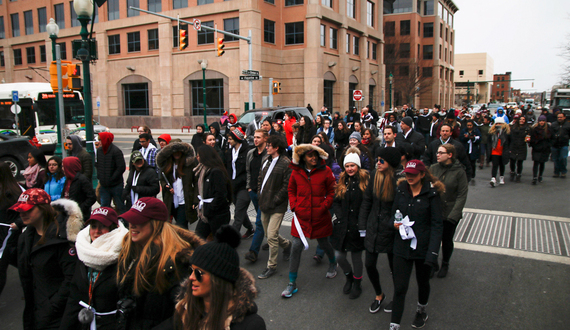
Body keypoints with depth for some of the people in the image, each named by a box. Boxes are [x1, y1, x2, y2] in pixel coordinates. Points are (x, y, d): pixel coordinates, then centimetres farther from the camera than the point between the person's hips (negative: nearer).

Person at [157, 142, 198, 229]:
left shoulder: (190, 163, -5)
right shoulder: (166, 165, 8)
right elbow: (162, 180, 18)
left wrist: (195, 200, -12)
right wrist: (166, 187, -5)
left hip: (185, 202, -4)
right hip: (172, 202, 4)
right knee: (182, 226, 16)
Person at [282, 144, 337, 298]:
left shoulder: (325, 171, -6)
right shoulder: (296, 172, 0)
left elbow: (332, 192, 0)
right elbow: (291, 190, 12)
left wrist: (324, 206, -10)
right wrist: (294, 206, -1)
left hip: (320, 216, -1)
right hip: (301, 215, 1)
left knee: (323, 243, 17)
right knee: (296, 247, -2)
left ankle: (332, 263, 52)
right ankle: (292, 283, 10)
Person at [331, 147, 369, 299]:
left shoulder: (365, 180, -5)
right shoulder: (342, 181, 9)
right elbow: (336, 202, 8)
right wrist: (341, 217, -5)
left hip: (357, 227, -4)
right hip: (342, 226, 4)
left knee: (356, 256, 9)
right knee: (339, 256, 4)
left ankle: (357, 284, 32)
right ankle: (349, 276, 35)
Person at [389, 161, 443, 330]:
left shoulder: (431, 194, -10)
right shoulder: (401, 190, 2)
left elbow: (437, 225, -11)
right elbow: (393, 213, 15)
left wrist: (432, 251, -20)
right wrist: (394, 223, -9)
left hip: (423, 246, -2)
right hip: (402, 246, 2)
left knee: (423, 282, 21)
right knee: (399, 287, -1)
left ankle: (421, 310, 48)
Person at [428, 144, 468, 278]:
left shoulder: (459, 172, -9)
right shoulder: (433, 168, -2)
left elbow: (462, 195, -8)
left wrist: (454, 214, -15)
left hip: (450, 214, -1)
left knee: (447, 241, 14)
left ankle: (445, 265, 38)